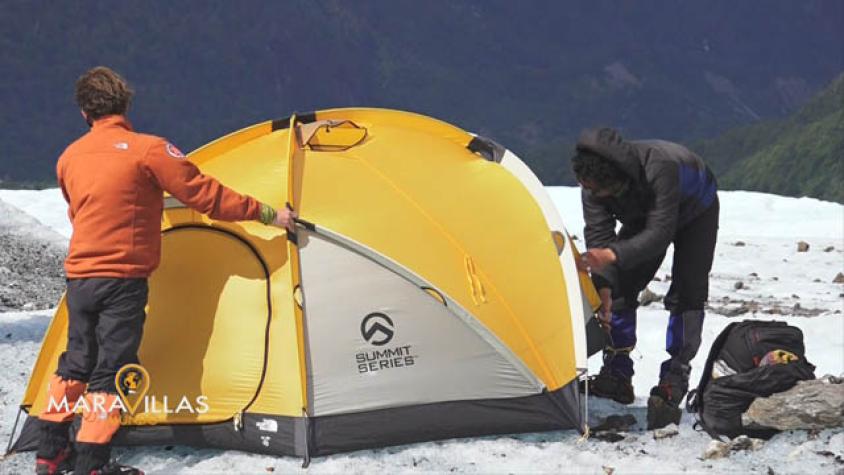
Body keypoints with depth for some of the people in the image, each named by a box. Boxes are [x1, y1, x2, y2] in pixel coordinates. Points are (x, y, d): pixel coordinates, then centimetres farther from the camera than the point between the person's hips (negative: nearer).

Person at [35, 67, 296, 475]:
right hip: (123, 279, -6)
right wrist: (266, 214, -3)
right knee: (111, 369, -2)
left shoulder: (68, 158, 9)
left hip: (78, 276, 6)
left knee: (76, 361, 17)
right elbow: (204, 195, -10)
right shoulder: (148, 150, -10)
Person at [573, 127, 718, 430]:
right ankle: (617, 376, 1)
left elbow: (660, 233, -45)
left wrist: (613, 255, -55)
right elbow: (599, 235, -25)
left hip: (695, 211, -5)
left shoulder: (660, 169, -48)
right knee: (620, 288, -5)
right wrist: (603, 284, -35)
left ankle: (673, 384, -12)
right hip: (644, 215, 5)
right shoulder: (593, 184, -30)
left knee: (685, 294, -15)